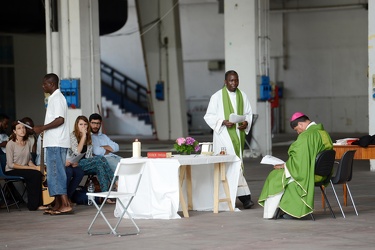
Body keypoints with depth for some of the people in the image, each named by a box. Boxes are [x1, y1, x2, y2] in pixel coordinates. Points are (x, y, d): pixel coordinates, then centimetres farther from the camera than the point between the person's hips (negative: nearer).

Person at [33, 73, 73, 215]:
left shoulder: (57, 98, -12)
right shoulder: (54, 98, 19)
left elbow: (60, 120, -22)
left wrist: (42, 128, -17)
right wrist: (43, 129, 16)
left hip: (56, 143, -11)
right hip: (53, 143, 11)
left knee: (56, 173, -12)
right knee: (54, 173, 12)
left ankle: (66, 205, -15)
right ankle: (58, 204, 15)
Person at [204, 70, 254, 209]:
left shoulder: (242, 96, 9)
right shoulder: (217, 97, -4)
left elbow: (248, 113, 15)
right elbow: (209, 116, -3)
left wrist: (246, 123, -7)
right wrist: (223, 122, -19)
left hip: (238, 134, 5)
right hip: (224, 135, -5)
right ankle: (244, 195, -16)